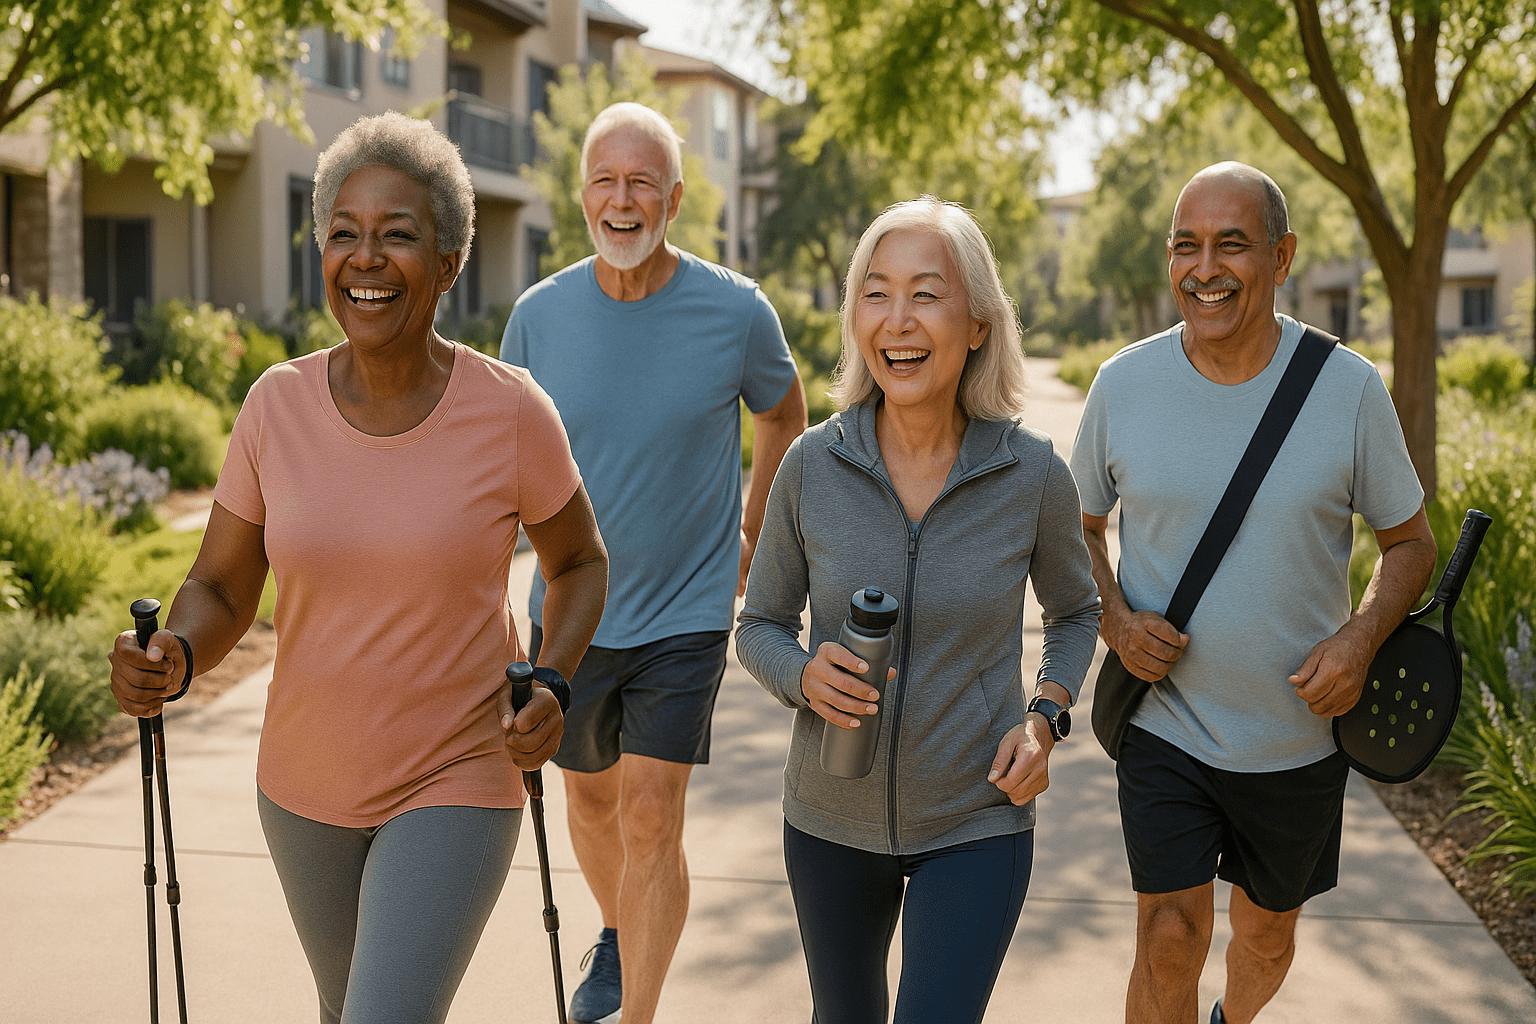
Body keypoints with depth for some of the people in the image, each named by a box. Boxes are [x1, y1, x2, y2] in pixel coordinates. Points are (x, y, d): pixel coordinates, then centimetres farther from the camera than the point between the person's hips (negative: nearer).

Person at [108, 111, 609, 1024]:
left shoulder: (510, 410, -15)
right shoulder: (278, 405, -8)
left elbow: (580, 561, 1)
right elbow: (220, 589, 1)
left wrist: (552, 685, -15)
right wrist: (171, 660, -21)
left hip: (456, 787, -4)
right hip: (305, 788, 4)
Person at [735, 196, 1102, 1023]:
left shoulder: (1033, 474, -12)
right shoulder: (812, 465, -11)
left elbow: (1074, 612, 7)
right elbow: (759, 626, 1)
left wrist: (1046, 716, -9)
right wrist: (803, 675, -20)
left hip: (977, 822, -2)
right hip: (830, 820, 2)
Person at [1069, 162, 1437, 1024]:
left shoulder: (1350, 389, -11)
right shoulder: (1124, 384, -8)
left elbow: (1412, 542, 0)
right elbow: (1079, 524, 7)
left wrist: (1361, 638, -19)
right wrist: (1115, 621, -12)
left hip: (1298, 736, 1)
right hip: (1163, 721, -1)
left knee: (1267, 932, 20)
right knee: (1170, 941, -9)